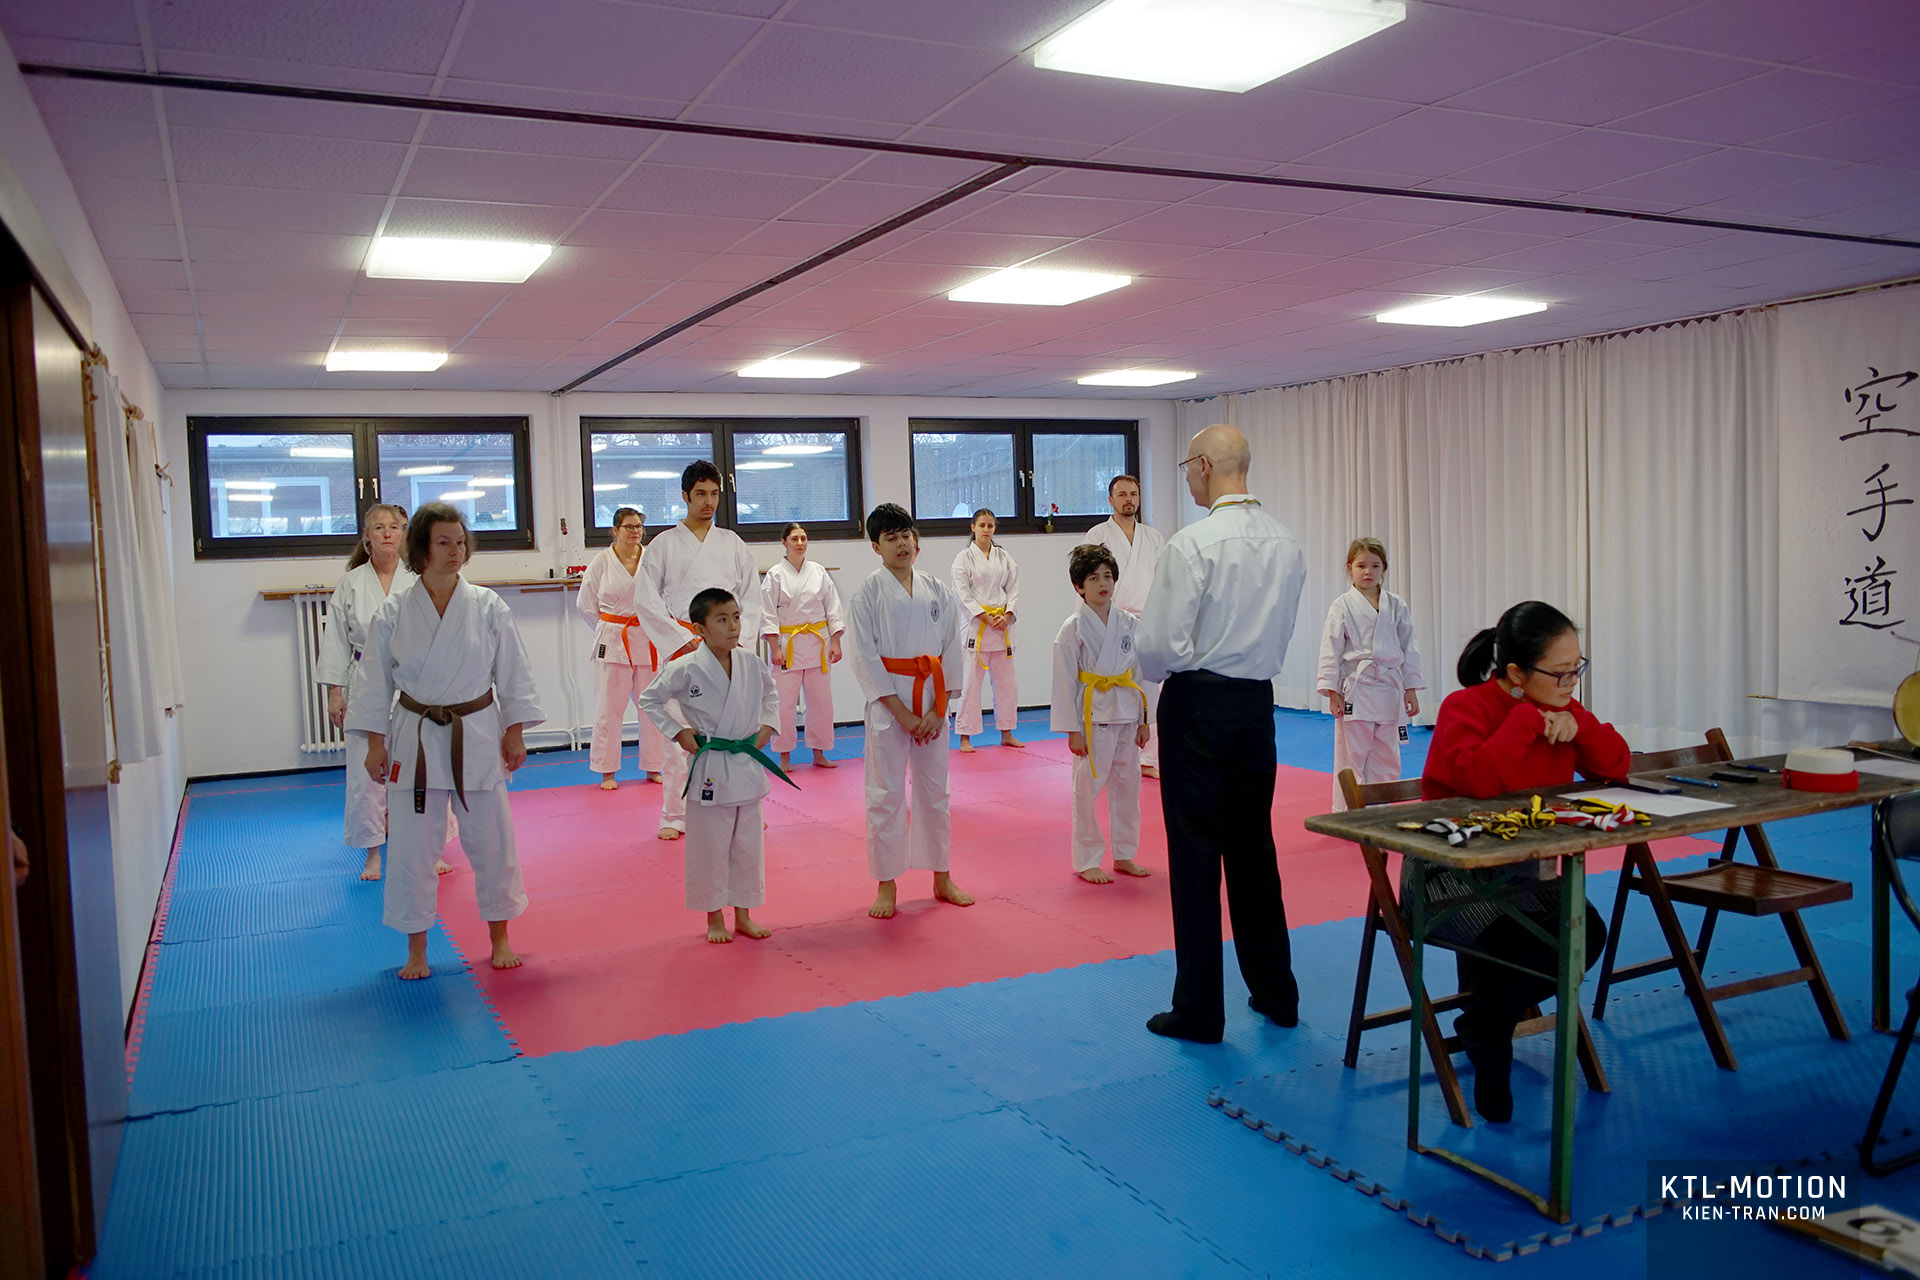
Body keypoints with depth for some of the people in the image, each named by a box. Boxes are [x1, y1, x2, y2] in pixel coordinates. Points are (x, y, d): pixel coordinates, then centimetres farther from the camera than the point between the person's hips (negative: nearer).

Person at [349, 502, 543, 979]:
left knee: (491, 841, 7)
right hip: (415, 739, 0)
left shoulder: (488, 607, -4)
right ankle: (416, 949, 21)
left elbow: (513, 675, 1)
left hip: (477, 737, 0)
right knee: (409, 845, 4)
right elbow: (376, 682, 3)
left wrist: (515, 734, 0)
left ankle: (499, 937, 26)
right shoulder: (394, 613, -4)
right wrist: (375, 744, 1)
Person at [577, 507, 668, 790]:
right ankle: (607, 772, 12)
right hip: (613, 642, -2)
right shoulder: (602, 560, -1)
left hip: (649, 641, 2)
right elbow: (586, 603, 5)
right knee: (609, 706, 1)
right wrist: (608, 629, 4)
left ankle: (652, 768, 19)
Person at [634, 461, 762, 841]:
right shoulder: (664, 544, 4)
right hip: (681, 646, -2)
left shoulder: (733, 544, 11)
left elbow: (751, 597, 11)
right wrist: (682, 638, -8)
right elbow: (646, 600, -1)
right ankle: (675, 816, 10)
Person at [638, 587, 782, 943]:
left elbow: (770, 693, 19)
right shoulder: (687, 669, -14)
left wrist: (768, 725, 6)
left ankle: (743, 915, 28)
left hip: (747, 765, 4)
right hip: (709, 769, -4)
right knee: (710, 847, 5)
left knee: (748, 845, 12)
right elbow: (649, 700, -2)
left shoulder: (751, 662, 0)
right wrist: (678, 731, -8)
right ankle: (714, 919, 22)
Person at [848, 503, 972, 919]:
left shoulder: (938, 591, 6)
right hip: (888, 704, -3)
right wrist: (901, 713, -13)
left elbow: (952, 650, 4)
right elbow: (865, 657, -9)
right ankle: (887, 886, 14)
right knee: (886, 795, 1)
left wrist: (938, 709, -6)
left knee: (935, 790, 13)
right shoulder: (867, 595, -5)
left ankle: (942, 879, 26)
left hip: (932, 704, 4)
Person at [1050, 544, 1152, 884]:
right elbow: (1065, 681, -9)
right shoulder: (1073, 628, -9)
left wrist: (1143, 721, 9)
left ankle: (1124, 855, 26)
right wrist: (1072, 729, -11)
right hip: (1092, 715, -5)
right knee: (1088, 787, 0)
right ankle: (1087, 861, 13)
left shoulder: (1129, 623, 5)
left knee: (1127, 785, 12)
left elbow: (1140, 673, 10)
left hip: (1126, 714, 5)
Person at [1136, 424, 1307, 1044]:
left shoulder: (1192, 544, -17)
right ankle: (1275, 992, 28)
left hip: (1197, 706, -6)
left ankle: (1200, 1010, 10)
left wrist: (1154, 669, 3)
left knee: (1195, 854, 2)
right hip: (1258, 702, 7)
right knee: (1253, 847, 17)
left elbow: (1160, 645, -18)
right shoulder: (1287, 543, 4)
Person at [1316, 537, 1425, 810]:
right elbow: (1330, 649, -3)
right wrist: (1332, 692, -7)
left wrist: (1411, 689, 7)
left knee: (1387, 757, 9)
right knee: (1351, 756, 0)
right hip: (1354, 691, -4)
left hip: (1389, 689, 4)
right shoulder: (1343, 606, -2)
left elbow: (1408, 647, 11)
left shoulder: (1396, 606, 8)